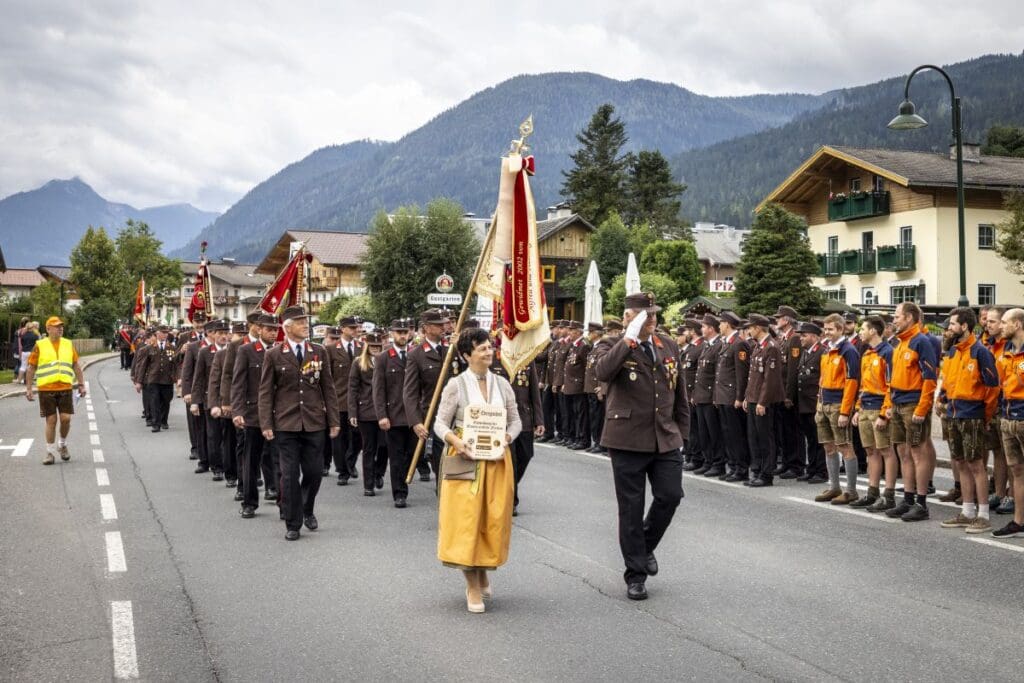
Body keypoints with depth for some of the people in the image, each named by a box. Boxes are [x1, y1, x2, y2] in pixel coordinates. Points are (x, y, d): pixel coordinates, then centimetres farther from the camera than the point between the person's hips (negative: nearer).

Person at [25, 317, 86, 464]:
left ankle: (62, 444, 22)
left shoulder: (68, 344, 9)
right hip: (46, 389, -2)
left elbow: (76, 366, 14)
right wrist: (28, 388, 1)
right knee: (51, 420, 1)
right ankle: (50, 451, 12)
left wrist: (81, 384, 9)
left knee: (66, 418, -4)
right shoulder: (39, 345, 2)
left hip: (65, 388, 2)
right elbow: (31, 368, 4)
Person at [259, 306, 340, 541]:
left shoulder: (319, 352, 6)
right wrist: (266, 425, -6)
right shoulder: (274, 355, -1)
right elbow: (265, 392, 0)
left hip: (314, 423, 2)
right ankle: (293, 524, 12)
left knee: (314, 472, 5)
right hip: (286, 424, -2)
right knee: (289, 475, 1)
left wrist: (333, 421, 4)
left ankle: (307, 510, 32)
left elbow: (328, 388, 7)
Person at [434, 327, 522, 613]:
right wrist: (455, 441, -20)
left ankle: (484, 571, 32)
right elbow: (440, 423, -2)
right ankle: (473, 586, 8)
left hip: (497, 461, 3)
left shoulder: (502, 384, 5)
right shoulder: (456, 385, -5)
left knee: (493, 520, 7)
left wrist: (507, 437, -9)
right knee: (466, 520, -4)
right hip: (464, 460, -3)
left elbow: (515, 420, 11)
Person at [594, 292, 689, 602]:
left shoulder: (669, 346, 9)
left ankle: (646, 545, 26)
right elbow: (602, 373, -30)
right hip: (628, 439, -4)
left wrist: (682, 431, 14)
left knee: (670, 496, -4)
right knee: (631, 507, 4)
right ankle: (635, 574, 16)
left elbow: (679, 391, 16)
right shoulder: (617, 349, -6)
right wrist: (629, 339, -29)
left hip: (665, 438, 4)